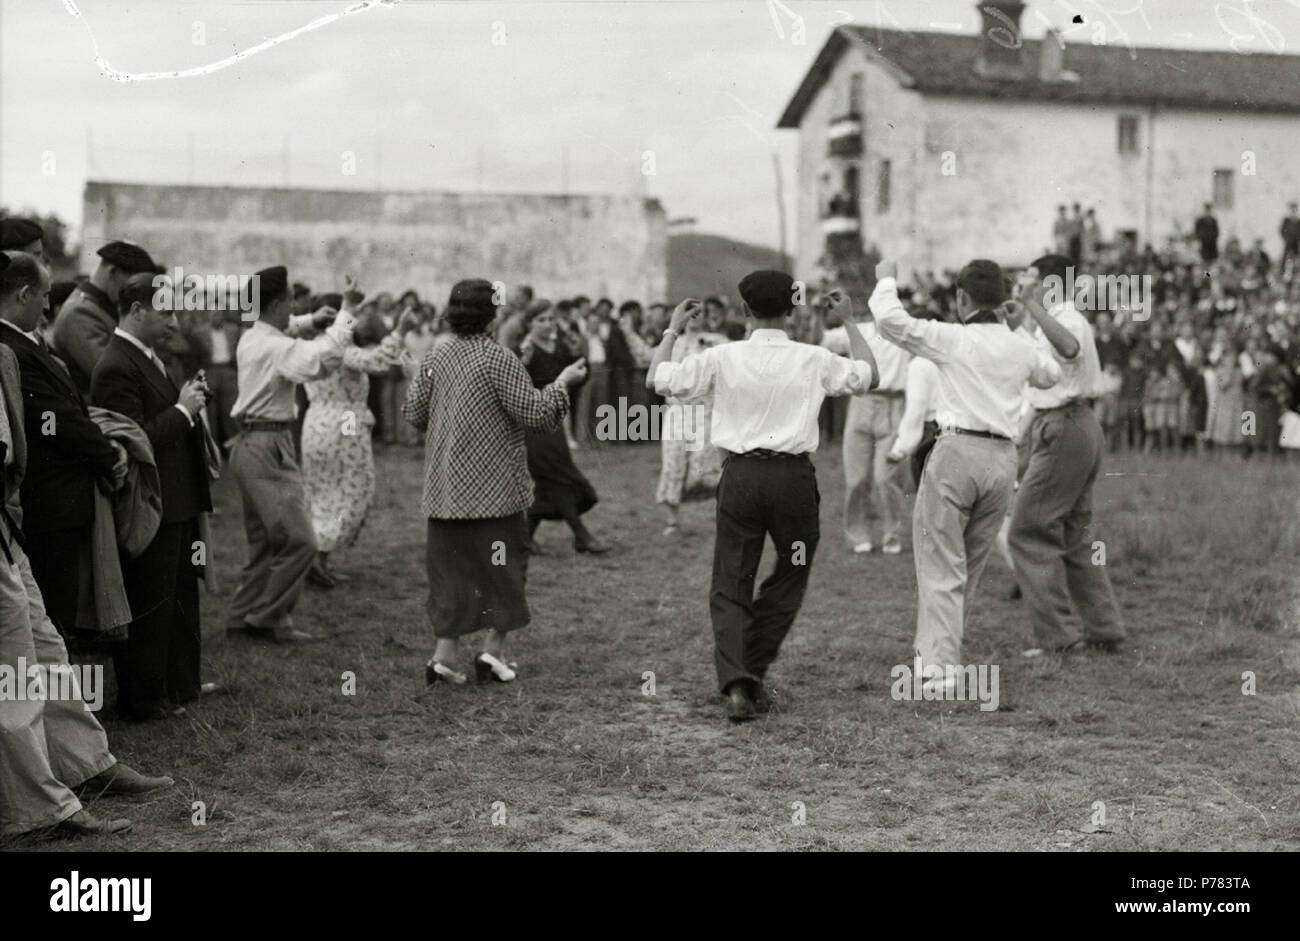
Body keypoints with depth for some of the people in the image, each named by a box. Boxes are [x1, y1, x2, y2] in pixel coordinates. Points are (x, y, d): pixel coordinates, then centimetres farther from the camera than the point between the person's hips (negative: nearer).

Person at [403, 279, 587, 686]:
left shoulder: (435, 357, 4)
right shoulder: (498, 359, -12)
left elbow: (413, 412, 8)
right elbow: (533, 411, -13)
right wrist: (562, 383, 1)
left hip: (445, 485, 5)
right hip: (493, 484, -5)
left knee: (450, 567, 9)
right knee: (503, 564, 8)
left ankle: (444, 655, 7)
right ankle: (494, 649, 6)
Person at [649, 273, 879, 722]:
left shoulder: (723, 357, -2)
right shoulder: (813, 359, -1)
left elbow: (658, 379, 4)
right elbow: (868, 376, 15)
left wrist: (673, 328, 17)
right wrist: (850, 322, 22)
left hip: (740, 474, 0)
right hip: (793, 475, 0)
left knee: (729, 586, 6)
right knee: (790, 576, 19)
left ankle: (736, 684, -11)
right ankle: (752, 677, 19)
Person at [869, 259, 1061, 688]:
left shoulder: (954, 339, -6)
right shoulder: (1021, 346, 11)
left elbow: (891, 320, -13)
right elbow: (1050, 374, 32)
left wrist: (886, 279, 6)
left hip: (959, 450, -6)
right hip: (1003, 458, 6)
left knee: (940, 566, -3)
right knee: (970, 566, 15)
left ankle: (939, 667, -9)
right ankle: (933, 651, 23)